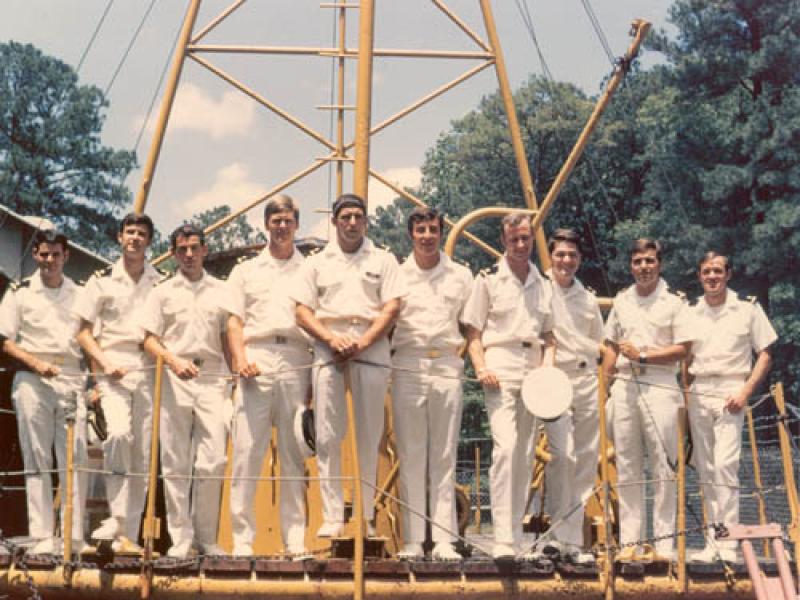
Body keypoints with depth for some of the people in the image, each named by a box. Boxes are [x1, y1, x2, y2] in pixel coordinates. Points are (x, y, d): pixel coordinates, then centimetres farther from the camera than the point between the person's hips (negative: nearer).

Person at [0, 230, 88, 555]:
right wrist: (37, 364, -13)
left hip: (72, 380, 2)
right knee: (37, 460, -1)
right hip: (32, 381, -2)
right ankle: (42, 537, 1)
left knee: (76, 459, -3)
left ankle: (74, 537, 1)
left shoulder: (80, 293, 13)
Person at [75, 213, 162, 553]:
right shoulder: (102, 280, 9)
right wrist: (105, 363, -8)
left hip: (148, 371, 2)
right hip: (113, 368, -2)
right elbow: (84, 331, 6)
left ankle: (128, 534, 5)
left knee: (144, 454, -1)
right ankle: (117, 519, -20)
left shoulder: (161, 284, 12)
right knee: (119, 433, -26)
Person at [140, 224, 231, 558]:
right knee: (175, 462, 0)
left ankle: (206, 537, 3)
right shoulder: (163, 292, 11)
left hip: (212, 377, 0)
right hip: (174, 379, 0)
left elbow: (228, 336, 15)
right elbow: (150, 340, 6)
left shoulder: (221, 291, 14)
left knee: (213, 460, -7)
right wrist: (174, 361, -13)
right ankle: (181, 538, 5)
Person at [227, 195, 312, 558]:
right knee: (247, 450, -6)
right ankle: (242, 539, -3)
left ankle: (296, 539, 3)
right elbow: (234, 322, 11)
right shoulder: (246, 271, 19)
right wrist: (240, 360, -7)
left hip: (297, 364, 0)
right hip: (256, 363, 0)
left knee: (294, 454, 0)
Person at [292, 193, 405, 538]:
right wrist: (331, 338, -9)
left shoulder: (383, 261, 14)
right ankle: (332, 518, -4)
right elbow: (303, 312, 8)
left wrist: (363, 342, -10)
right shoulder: (317, 263, 17)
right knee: (327, 437, -5)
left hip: (372, 350, -1)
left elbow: (392, 308, 3)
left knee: (369, 436, -2)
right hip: (328, 352, 1)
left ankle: (369, 517, 2)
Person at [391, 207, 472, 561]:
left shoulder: (461, 276, 11)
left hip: (447, 369, 1)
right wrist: (387, 351, -1)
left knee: (444, 458, 1)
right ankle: (412, 540, 1)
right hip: (408, 368, -1)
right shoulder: (397, 275, 8)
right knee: (410, 456, -2)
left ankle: (444, 540, 2)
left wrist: (464, 347, 4)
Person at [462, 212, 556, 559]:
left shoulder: (543, 285, 17)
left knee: (525, 455, 7)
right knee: (505, 447, -20)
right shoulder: (488, 279, 4)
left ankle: (516, 536, 15)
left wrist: (548, 366, 4)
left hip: (533, 374, 5)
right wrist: (480, 368, -12)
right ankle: (503, 539, -23)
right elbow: (473, 331, 2)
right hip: (500, 372, -5)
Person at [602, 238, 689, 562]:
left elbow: (682, 349, -6)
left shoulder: (673, 303, 1)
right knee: (626, 468, 5)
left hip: (659, 387, -4)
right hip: (624, 387, 4)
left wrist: (642, 355, -11)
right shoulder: (621, 301, 15)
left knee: (663, 468, -3)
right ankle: (629, 541, 9)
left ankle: (664, 543, 0)